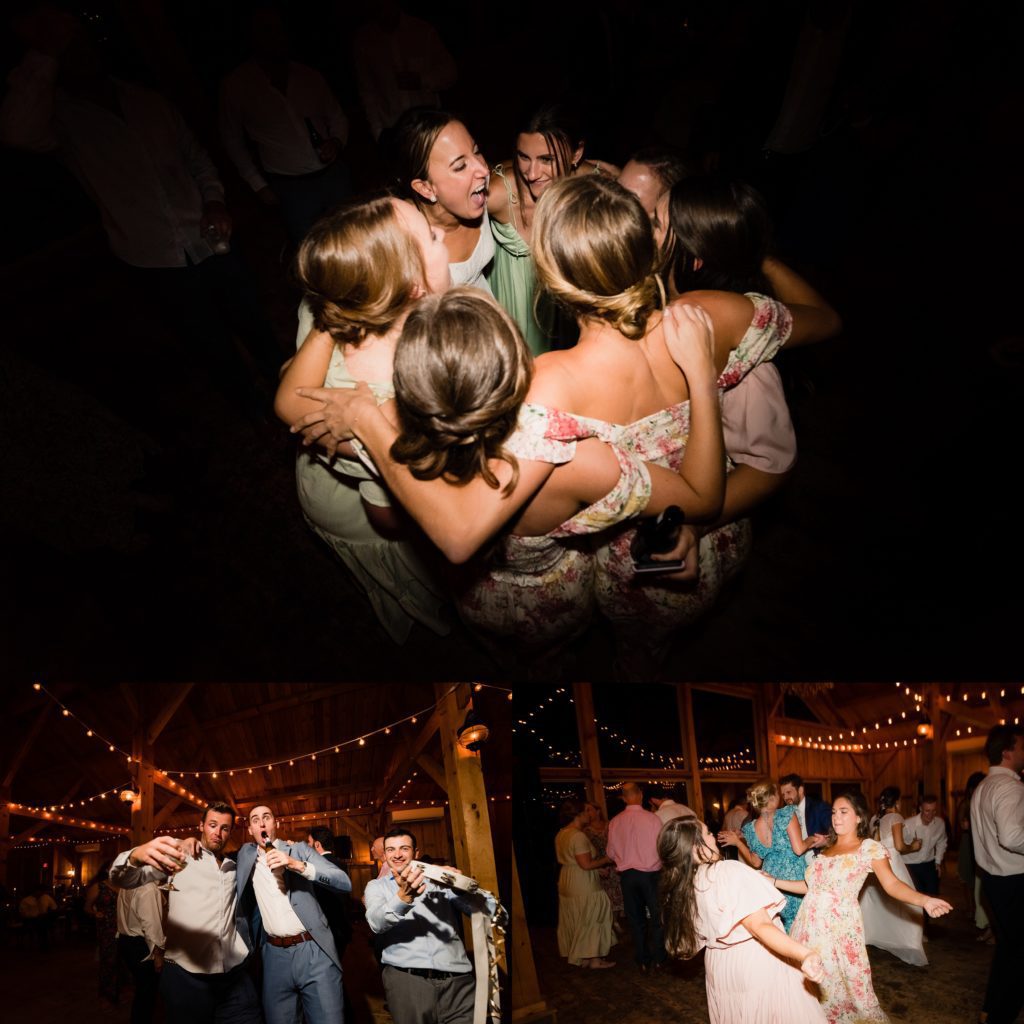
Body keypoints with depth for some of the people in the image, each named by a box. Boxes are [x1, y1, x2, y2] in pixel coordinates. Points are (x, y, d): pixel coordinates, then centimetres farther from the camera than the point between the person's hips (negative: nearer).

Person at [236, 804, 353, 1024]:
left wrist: (297, 865, -20)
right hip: (275, 955, 3)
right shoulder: (246, 853, 13)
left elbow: (345, 883, -9)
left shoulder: (299, 849, 3)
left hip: (313, 951, -3)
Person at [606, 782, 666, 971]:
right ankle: (658, 959, 18)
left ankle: (642, 961, 20)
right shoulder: (652, 819, -13)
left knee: (635, 918, 13)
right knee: (656, 915, 12)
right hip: (649, 873, -2)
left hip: (626, 875, 3)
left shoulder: (614, 822, -5)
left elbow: (611, 853, 3)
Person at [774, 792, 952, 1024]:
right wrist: (773, 881, 16)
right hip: (810, 922, 6)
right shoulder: (827, 848, 16)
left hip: (839, 924, -6)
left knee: (842, 982, -1)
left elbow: (891, 884, -15)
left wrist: (924, 900, -31)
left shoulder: (869, 847, -3)